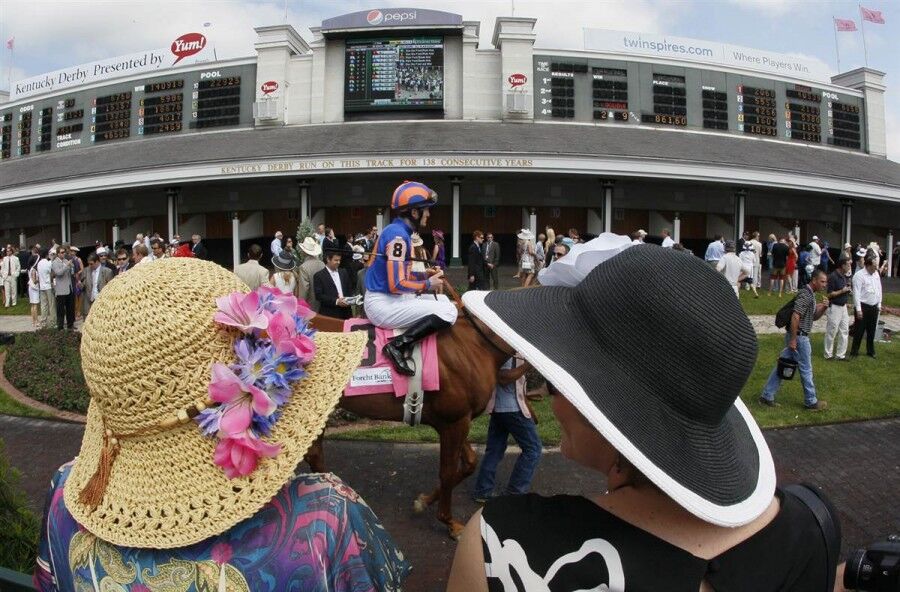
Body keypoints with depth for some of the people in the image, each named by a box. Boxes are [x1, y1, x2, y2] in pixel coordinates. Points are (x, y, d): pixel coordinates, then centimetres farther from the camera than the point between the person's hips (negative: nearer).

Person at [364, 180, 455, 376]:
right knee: (448, 311, -17)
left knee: (444, 300, 18)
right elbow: (396, 285, -24)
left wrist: (425, 274, 9)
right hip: (383, 304, -10)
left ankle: (409, 343, 5)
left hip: (386, 299, 10)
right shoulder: (398, 235, -18)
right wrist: (428, 284, -10)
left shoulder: (396, 231, 14)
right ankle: (398, 346, -18)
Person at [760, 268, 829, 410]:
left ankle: (767, 396, 13)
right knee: (806, 370, 4)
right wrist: (793, 339, -24)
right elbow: (795, 317, -25)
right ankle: (811, 402, 17)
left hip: (796, 336, 10)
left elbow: (813, 317, 22)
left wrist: (823, 308, 2)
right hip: (799, 337, -10)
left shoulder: (810, 294, 13)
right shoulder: (805, 294, -19)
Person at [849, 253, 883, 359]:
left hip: (874, 307, 6)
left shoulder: (876, 274, 6)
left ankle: (870, 351, 27)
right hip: (863, 306, -6)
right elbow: (856, 293, -16)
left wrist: (879, 304, 12)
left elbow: (879, 290, 14)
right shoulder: (859, 275, -15)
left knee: (872, 330, 15)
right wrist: (858, 309, -18)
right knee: (859, 330, 0)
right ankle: (854, 351, 11)